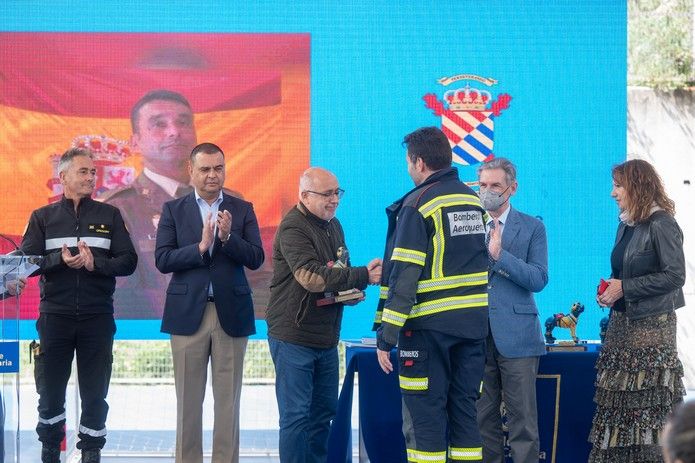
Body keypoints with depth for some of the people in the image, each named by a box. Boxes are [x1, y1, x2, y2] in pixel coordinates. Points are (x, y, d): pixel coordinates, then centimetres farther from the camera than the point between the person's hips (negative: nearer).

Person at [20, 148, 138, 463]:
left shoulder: (109, 215, 8)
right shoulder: (43, 218, 7)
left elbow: (128, 261, 1)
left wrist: (95, 263, -16)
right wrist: (60, 259, -18)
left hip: (98, 318, 0)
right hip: (54, 316, 0)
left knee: (95, 392, 2)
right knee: (50, 389, 7)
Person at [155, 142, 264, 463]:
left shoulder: (242, 210, 6)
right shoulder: (173, 210, 4)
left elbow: (256, 259, -2)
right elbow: (162, 260, -5)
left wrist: (228, 237, -18)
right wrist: (201, 246, -16)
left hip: (231, 313, 1)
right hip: (188, 313, 0)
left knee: (228, 400, 3)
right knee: (188, 401, 5)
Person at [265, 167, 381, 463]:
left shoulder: (333, 225, 13)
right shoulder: (292, 228, -15)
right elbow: (311, 276, -28)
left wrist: (351, 292, 0)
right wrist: (363, 276, -29)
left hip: (326, 338, 9)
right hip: (294, 336, -9)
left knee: (323, 413, 13)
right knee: (295, 416, -5)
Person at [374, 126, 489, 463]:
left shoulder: (418, 205, -10)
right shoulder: (474, 201, 11)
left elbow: (403, 275, -15)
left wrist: (386, 336, -13)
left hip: (429, 325, -6)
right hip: (473, 323, 6)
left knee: (424, 417, -1)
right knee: (464, 413, 11)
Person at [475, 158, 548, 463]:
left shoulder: (532, 227, 4)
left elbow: (538, 279, -7)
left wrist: (499, 254, -15)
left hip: (516, 334, -3)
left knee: (522, 416, -4)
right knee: (482, 416, 7)